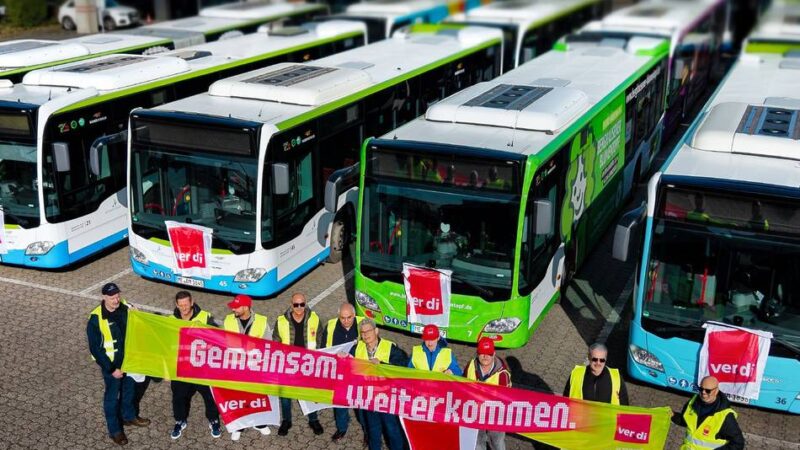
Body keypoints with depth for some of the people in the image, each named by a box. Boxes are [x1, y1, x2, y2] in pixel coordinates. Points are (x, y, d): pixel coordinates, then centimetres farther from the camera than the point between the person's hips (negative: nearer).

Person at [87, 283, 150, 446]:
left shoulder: (125, 308, -10)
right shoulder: (96, 319, -24)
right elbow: (95, 348, -19)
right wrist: (111, 369, -19)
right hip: (111, 363, -5)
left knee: (129, 389, 24)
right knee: (112, 395, 12)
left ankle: (129, 416, 48)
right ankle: (114, 429, 29)